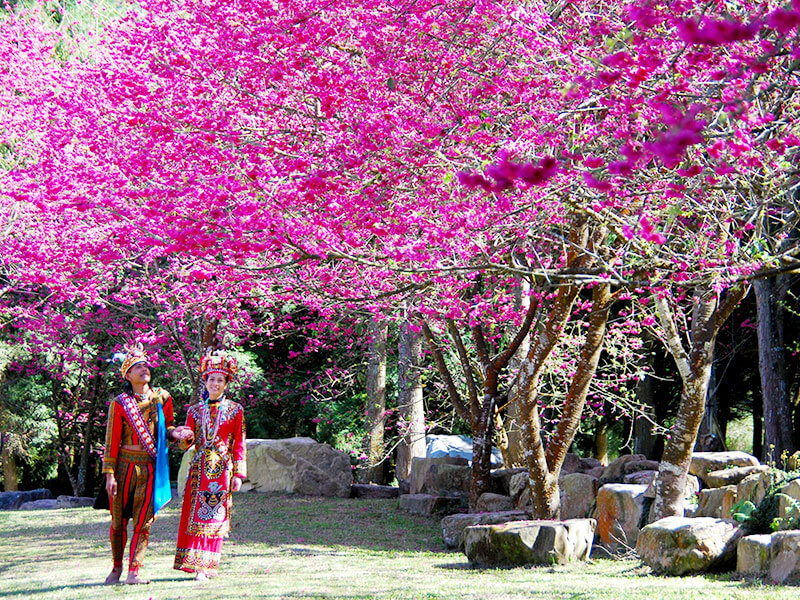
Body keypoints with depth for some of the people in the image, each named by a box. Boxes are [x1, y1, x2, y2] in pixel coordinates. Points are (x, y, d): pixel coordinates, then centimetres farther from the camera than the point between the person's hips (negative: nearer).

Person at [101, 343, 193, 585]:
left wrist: (174, 433, -5)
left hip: (150, 467, 1)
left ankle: (133, 572, -2)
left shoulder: (161, 397, 6)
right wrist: (110, 474, -5)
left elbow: (167, 427, 19)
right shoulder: (119, 403, 0)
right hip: (125, 464, -1)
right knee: (118, 520, 5)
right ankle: (116, 567, 24)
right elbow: (112, 440, 0)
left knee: (143, 521, -4)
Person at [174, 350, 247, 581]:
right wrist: (182, 438, -18)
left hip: (222, 469, -2)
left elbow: (239, 444, 4)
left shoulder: (235, 411, 5)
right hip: (199, 468, 2)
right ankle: (194, 563, 3)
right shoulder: (195, 410, 12)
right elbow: (187, 441, 5)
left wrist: (238, 474, -1)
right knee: (195, 514, -3)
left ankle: (204, 566, -5)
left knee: (214, 516, -5)